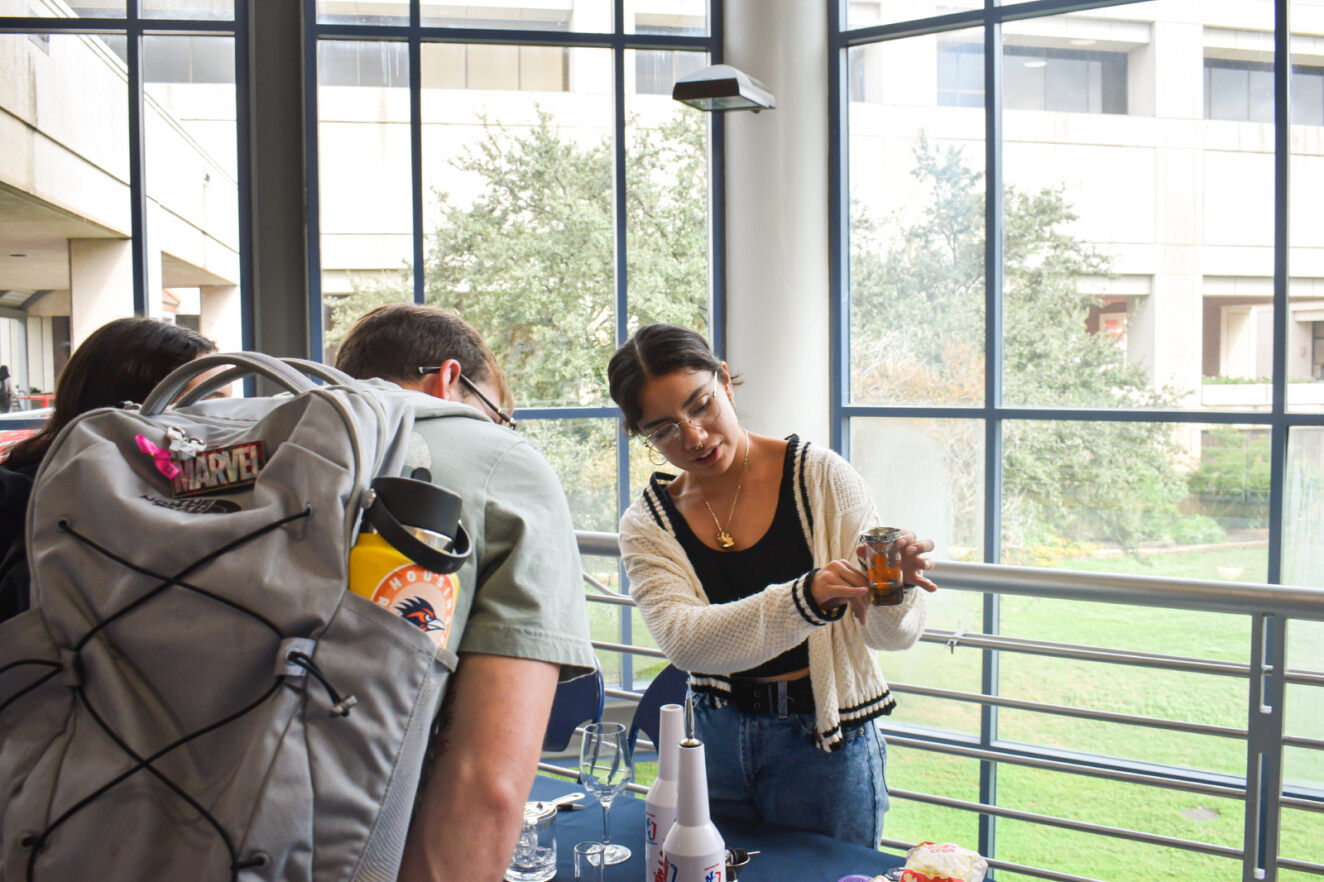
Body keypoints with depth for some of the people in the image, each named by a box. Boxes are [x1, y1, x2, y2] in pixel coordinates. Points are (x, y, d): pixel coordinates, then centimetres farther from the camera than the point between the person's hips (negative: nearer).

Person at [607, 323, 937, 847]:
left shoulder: (819, 477, -8)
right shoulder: (647, 527, -3)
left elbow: (893, 634, -10)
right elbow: (682, 640, -21)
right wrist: (806, 598, -36)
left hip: (825, 741, -2)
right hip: (716, 740, 2)